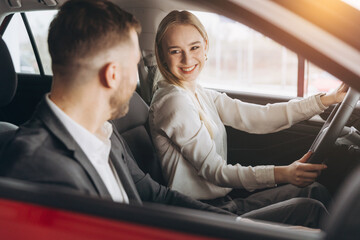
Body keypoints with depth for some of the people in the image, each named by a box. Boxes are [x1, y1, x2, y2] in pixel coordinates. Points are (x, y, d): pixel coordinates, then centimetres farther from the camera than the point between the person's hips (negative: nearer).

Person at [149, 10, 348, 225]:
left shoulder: (202, 96, 11)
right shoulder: (173, 102, -17)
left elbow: (258, 118, 6)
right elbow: (213, 170, -19)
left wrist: (329, 99, 3)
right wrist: (281, 174, -31)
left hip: (224, 200, 9)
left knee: (315, 191, 2)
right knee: (308, 209, -18)